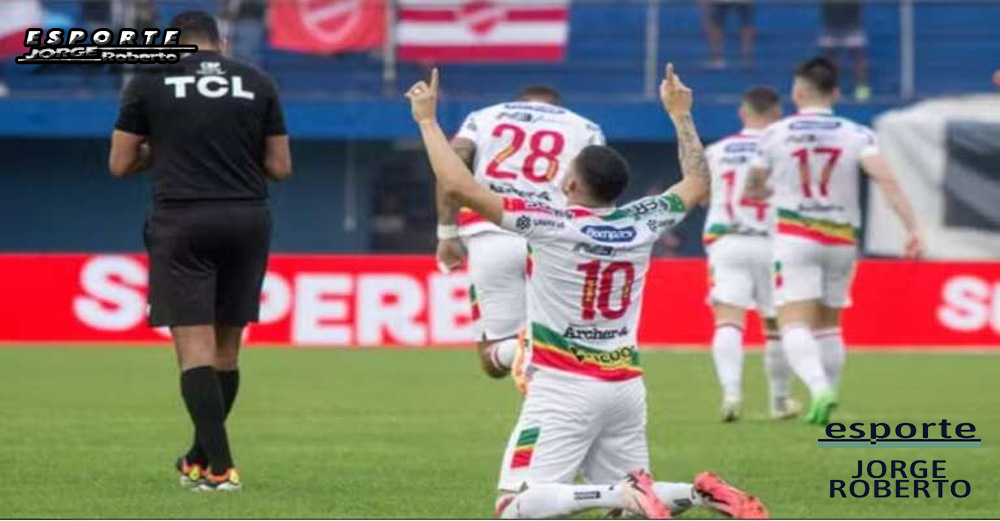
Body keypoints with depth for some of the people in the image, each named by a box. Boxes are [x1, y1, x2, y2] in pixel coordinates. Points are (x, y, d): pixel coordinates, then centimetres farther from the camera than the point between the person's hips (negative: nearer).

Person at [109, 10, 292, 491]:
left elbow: (120, 165, 5)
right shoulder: (257, 84, 8)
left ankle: (220, 467, -15)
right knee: (226, 347, 14)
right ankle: (200, 459, 28)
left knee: (195, 347, -4)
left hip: (181, 221, -3)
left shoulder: (149, 81, 2)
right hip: (247, 221, 3)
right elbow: (280, 167, 9)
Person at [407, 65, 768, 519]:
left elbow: (457, 185, -14)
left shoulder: (551, 224, -12)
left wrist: (427, 119, -3)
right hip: (626, 387, 6)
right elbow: (697, 183, 23)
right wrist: (680, 115, 32)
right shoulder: (641, 224, 2)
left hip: (564, 388, -6)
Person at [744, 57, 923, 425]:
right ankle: (827, 394, 22)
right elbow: (887, 180, -14)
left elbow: (752, 190, 10)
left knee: (794, 325, -11)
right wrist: (912, 228, -16)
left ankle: (819, 387, -35)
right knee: (828, 325, 19)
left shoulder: (776, 134, -1)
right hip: (842, 241, 3)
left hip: (795, 237, -3)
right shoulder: (857, 135, -1)